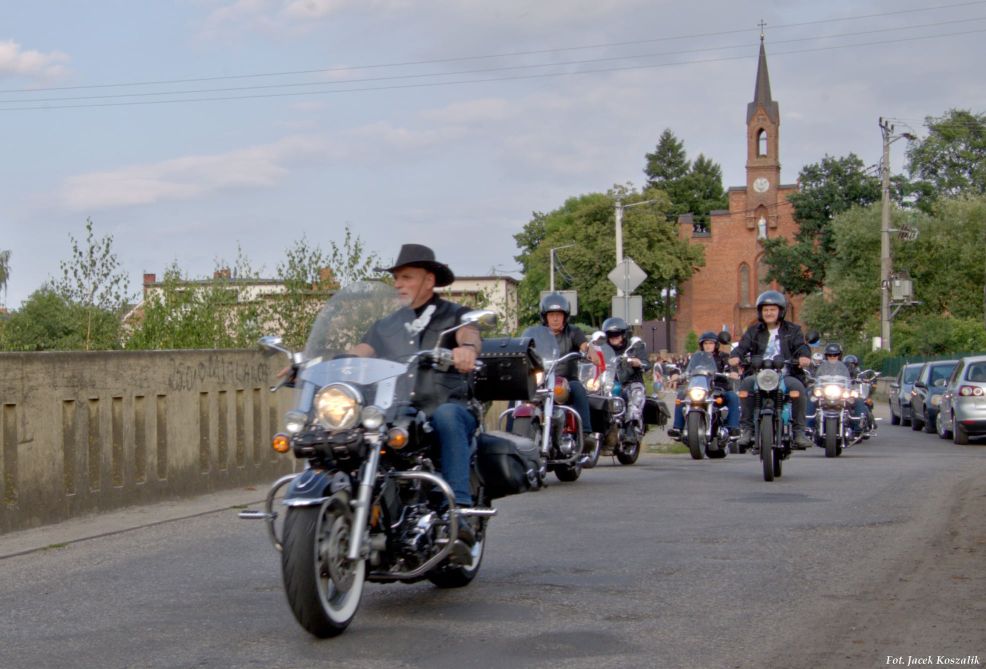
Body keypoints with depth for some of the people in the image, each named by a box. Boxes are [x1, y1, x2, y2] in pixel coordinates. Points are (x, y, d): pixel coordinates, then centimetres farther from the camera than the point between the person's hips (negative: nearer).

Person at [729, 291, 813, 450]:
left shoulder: (792, 330, 16)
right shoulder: (754, 331, 19)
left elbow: (801, 346, 1)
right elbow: (743, 346, 5)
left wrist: (804, 356, -23)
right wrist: (736, 356, -18)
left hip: (786, 374, -1)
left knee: (797, 386, -33)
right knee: (746, 384, -31)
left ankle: (799, 431, -23)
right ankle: (746, 429, -23)